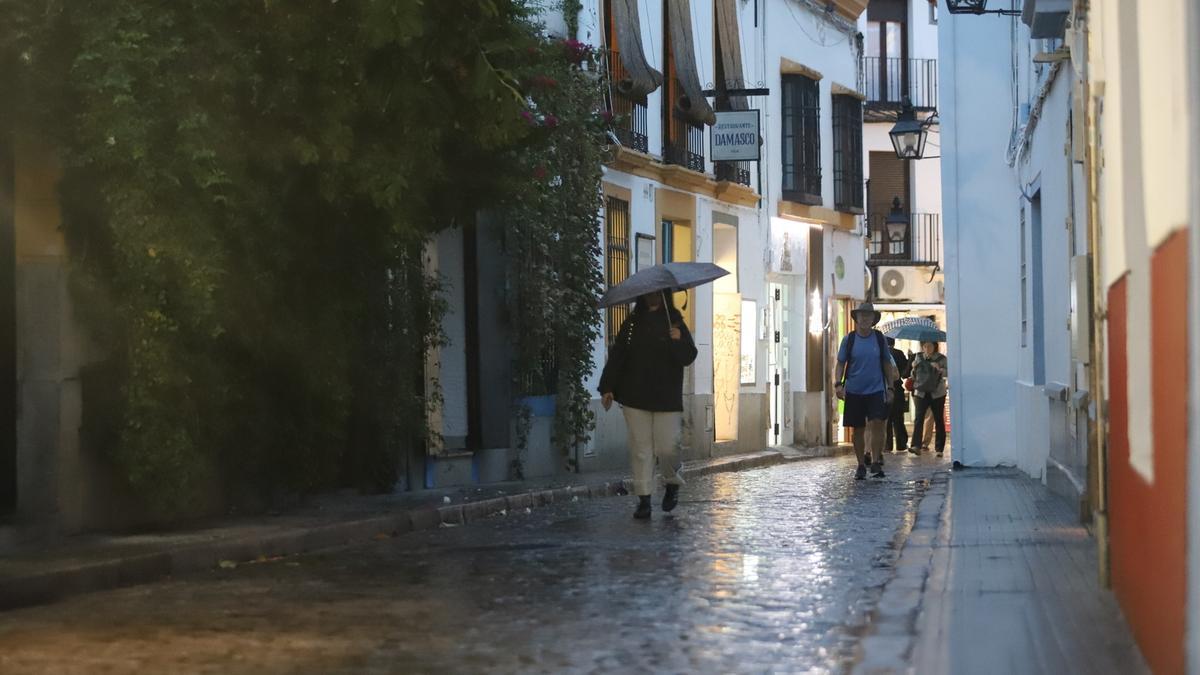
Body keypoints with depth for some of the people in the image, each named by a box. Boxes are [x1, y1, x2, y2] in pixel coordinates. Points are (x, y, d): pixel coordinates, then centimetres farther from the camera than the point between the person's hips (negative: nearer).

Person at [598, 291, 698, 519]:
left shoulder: (675, 323, 4)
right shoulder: (632, 323, 8)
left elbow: (688, 357, -3)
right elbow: (617, 355, 8)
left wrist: (678, 341, -23)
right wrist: (607, 387, 1)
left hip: (667, 398, -2)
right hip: (635, 397, 2)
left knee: (667, 447, -6)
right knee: (640, 449, 1)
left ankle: (672, 484, 22)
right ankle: (644, 499, 5)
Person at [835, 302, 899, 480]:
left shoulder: (879, 338, 5)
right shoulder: (849, 339, 2)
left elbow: (887, 364, 11)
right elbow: (841, 363, 6)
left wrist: (890, 388, 8)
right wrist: (838, 384, -8)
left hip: (876, 390, 0)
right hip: (854, 391, 0)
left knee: (877, 424, -14)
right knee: (859, 429, 6)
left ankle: (875, 462, -8)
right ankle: (861, 466, 16)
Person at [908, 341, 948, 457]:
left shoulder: (941, 359, -1)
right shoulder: (919, 358, 8)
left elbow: (946, 373, -14)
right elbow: (914, 374, 19)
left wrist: (939, 369, -31)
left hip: (937, 394, -1)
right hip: (921, 393, 1)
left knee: (939, 421, 3)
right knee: (919, 418, -13)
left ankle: (939, 448, 9)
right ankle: (915, 446, -22)